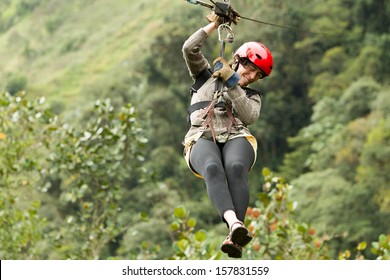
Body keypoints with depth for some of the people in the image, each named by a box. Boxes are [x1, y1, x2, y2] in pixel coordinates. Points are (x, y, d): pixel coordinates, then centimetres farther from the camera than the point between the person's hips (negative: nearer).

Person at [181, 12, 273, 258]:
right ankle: (235, 224, -62)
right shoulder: (206, 77, 29)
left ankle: (235, 238, -55)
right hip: (202, 139, -1)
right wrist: (214, 25, 15)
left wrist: (232, 83, 1)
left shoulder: (252, 96, 29)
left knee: (236, 168, -38)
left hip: (236, 138, 1)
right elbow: (190, 49, 15)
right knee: (213, 168, -39)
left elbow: (249, 116, 5)